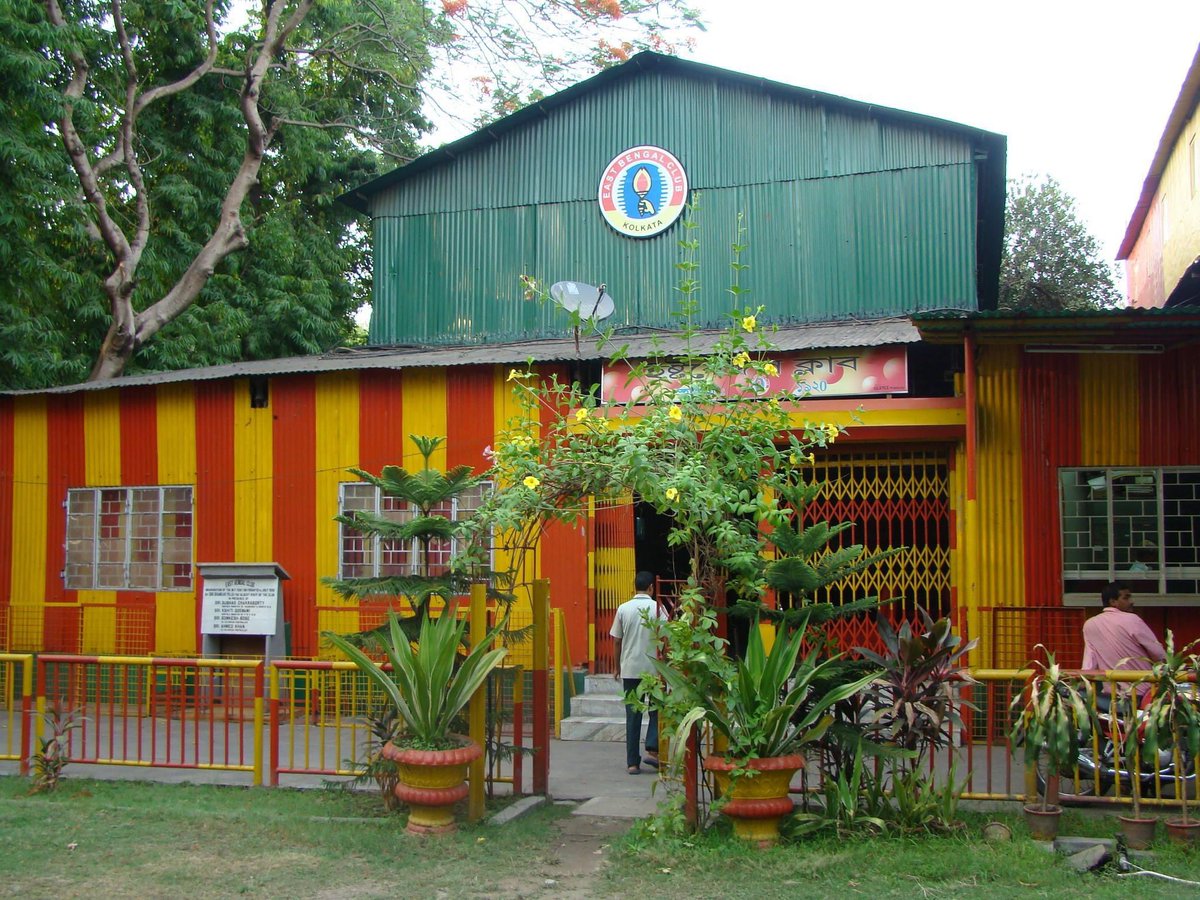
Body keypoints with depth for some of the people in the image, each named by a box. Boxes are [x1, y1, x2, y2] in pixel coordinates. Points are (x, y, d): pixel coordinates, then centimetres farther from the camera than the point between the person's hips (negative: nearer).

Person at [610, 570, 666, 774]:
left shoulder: (623, 609, 1)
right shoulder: (656, 608, -5)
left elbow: (617, 641, 6)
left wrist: (617, 667, 17)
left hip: (630, 668, 2)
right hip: (653, 667, -2)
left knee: (632, 715, 6)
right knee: (656, 709, 14)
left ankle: (632, 762, 5)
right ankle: (652, 750, -1)